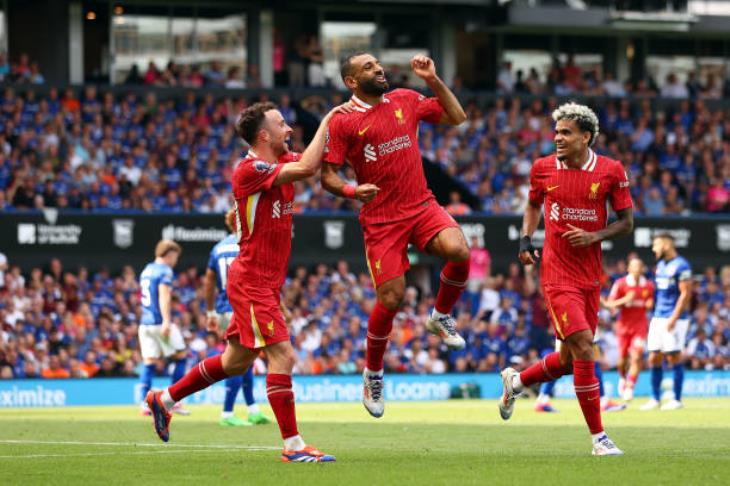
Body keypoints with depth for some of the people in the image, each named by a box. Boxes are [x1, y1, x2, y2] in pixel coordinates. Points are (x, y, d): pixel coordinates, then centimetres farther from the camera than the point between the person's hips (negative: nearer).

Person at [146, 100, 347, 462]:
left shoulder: (281, 162, 9)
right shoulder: (249, 170, -18)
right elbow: (306, 167, -27)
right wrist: (326, 121, -19)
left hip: (266, 283, 9)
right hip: (251, 280, -9)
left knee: (236, 362, 18)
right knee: (282, 355, -13)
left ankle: (164, 399, 33)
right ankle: (293, 446, -12)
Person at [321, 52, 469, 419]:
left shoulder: (406, 101, 9)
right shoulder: (343, 121, -4)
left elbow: (456, 117, 18)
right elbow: (327, 176, -5)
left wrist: (433, 80, 7)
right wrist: (351, 191, -25)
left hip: (422, 206, 3)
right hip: (381, 219, -3)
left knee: (458, 250, -27)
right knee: (390, 299, -7)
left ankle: (441, 317, 2)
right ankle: (372, 374, 18)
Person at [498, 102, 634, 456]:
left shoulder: (611, 171, -4)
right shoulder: (543, 168, -1)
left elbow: (626, 221, 2)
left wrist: (594, 236, -14)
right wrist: (526, 239, 2)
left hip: (591, 277, 3)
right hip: (557, 276, -3)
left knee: (569, 360, 11)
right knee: (582, 348, -15)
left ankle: (515, 381, 41)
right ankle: (599, 438, -9)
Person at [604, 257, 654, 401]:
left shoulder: (649, 285, 1)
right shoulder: (620, 284, -7)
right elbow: (610, 304, -7)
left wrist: (650, 304, -8)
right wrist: (624, 300, -24)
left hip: (640, 326, 1)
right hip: (624, 324, 0)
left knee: (636, 358, -14)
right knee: (623, 358, 8)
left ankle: (629, 389, -10)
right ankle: (622, 378, 40)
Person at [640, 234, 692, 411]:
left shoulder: (681, 266, -12)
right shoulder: (660, 265, 14)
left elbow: (685, 294, -16)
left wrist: (674, 318, -20)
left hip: (674, 318, -8)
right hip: (658, 317, 8)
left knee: (674, 357, -3)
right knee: (654, 358, 6)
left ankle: (677, 399, 4)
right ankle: (655, 398, 13)